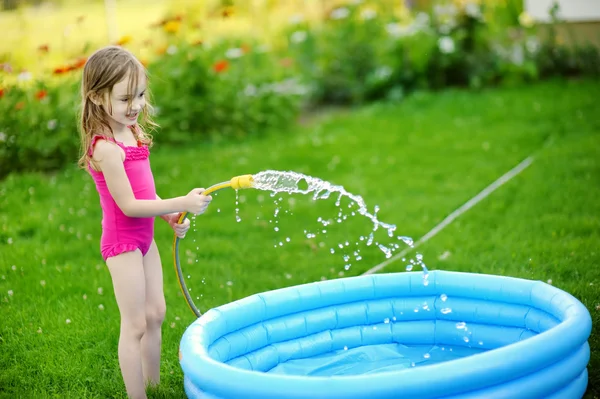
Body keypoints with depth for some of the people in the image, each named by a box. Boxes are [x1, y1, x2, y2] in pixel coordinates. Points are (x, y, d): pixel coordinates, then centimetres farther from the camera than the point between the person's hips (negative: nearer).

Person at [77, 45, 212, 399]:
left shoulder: (132, 132, 4)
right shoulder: (106, 148, -24)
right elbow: (129, 205, -24)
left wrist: (170, 216, 2)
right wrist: (182, 204, -25)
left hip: (144, 237, 9)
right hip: (123, 241, -9)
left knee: (156, 313, 18)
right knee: (135, 325, 0)